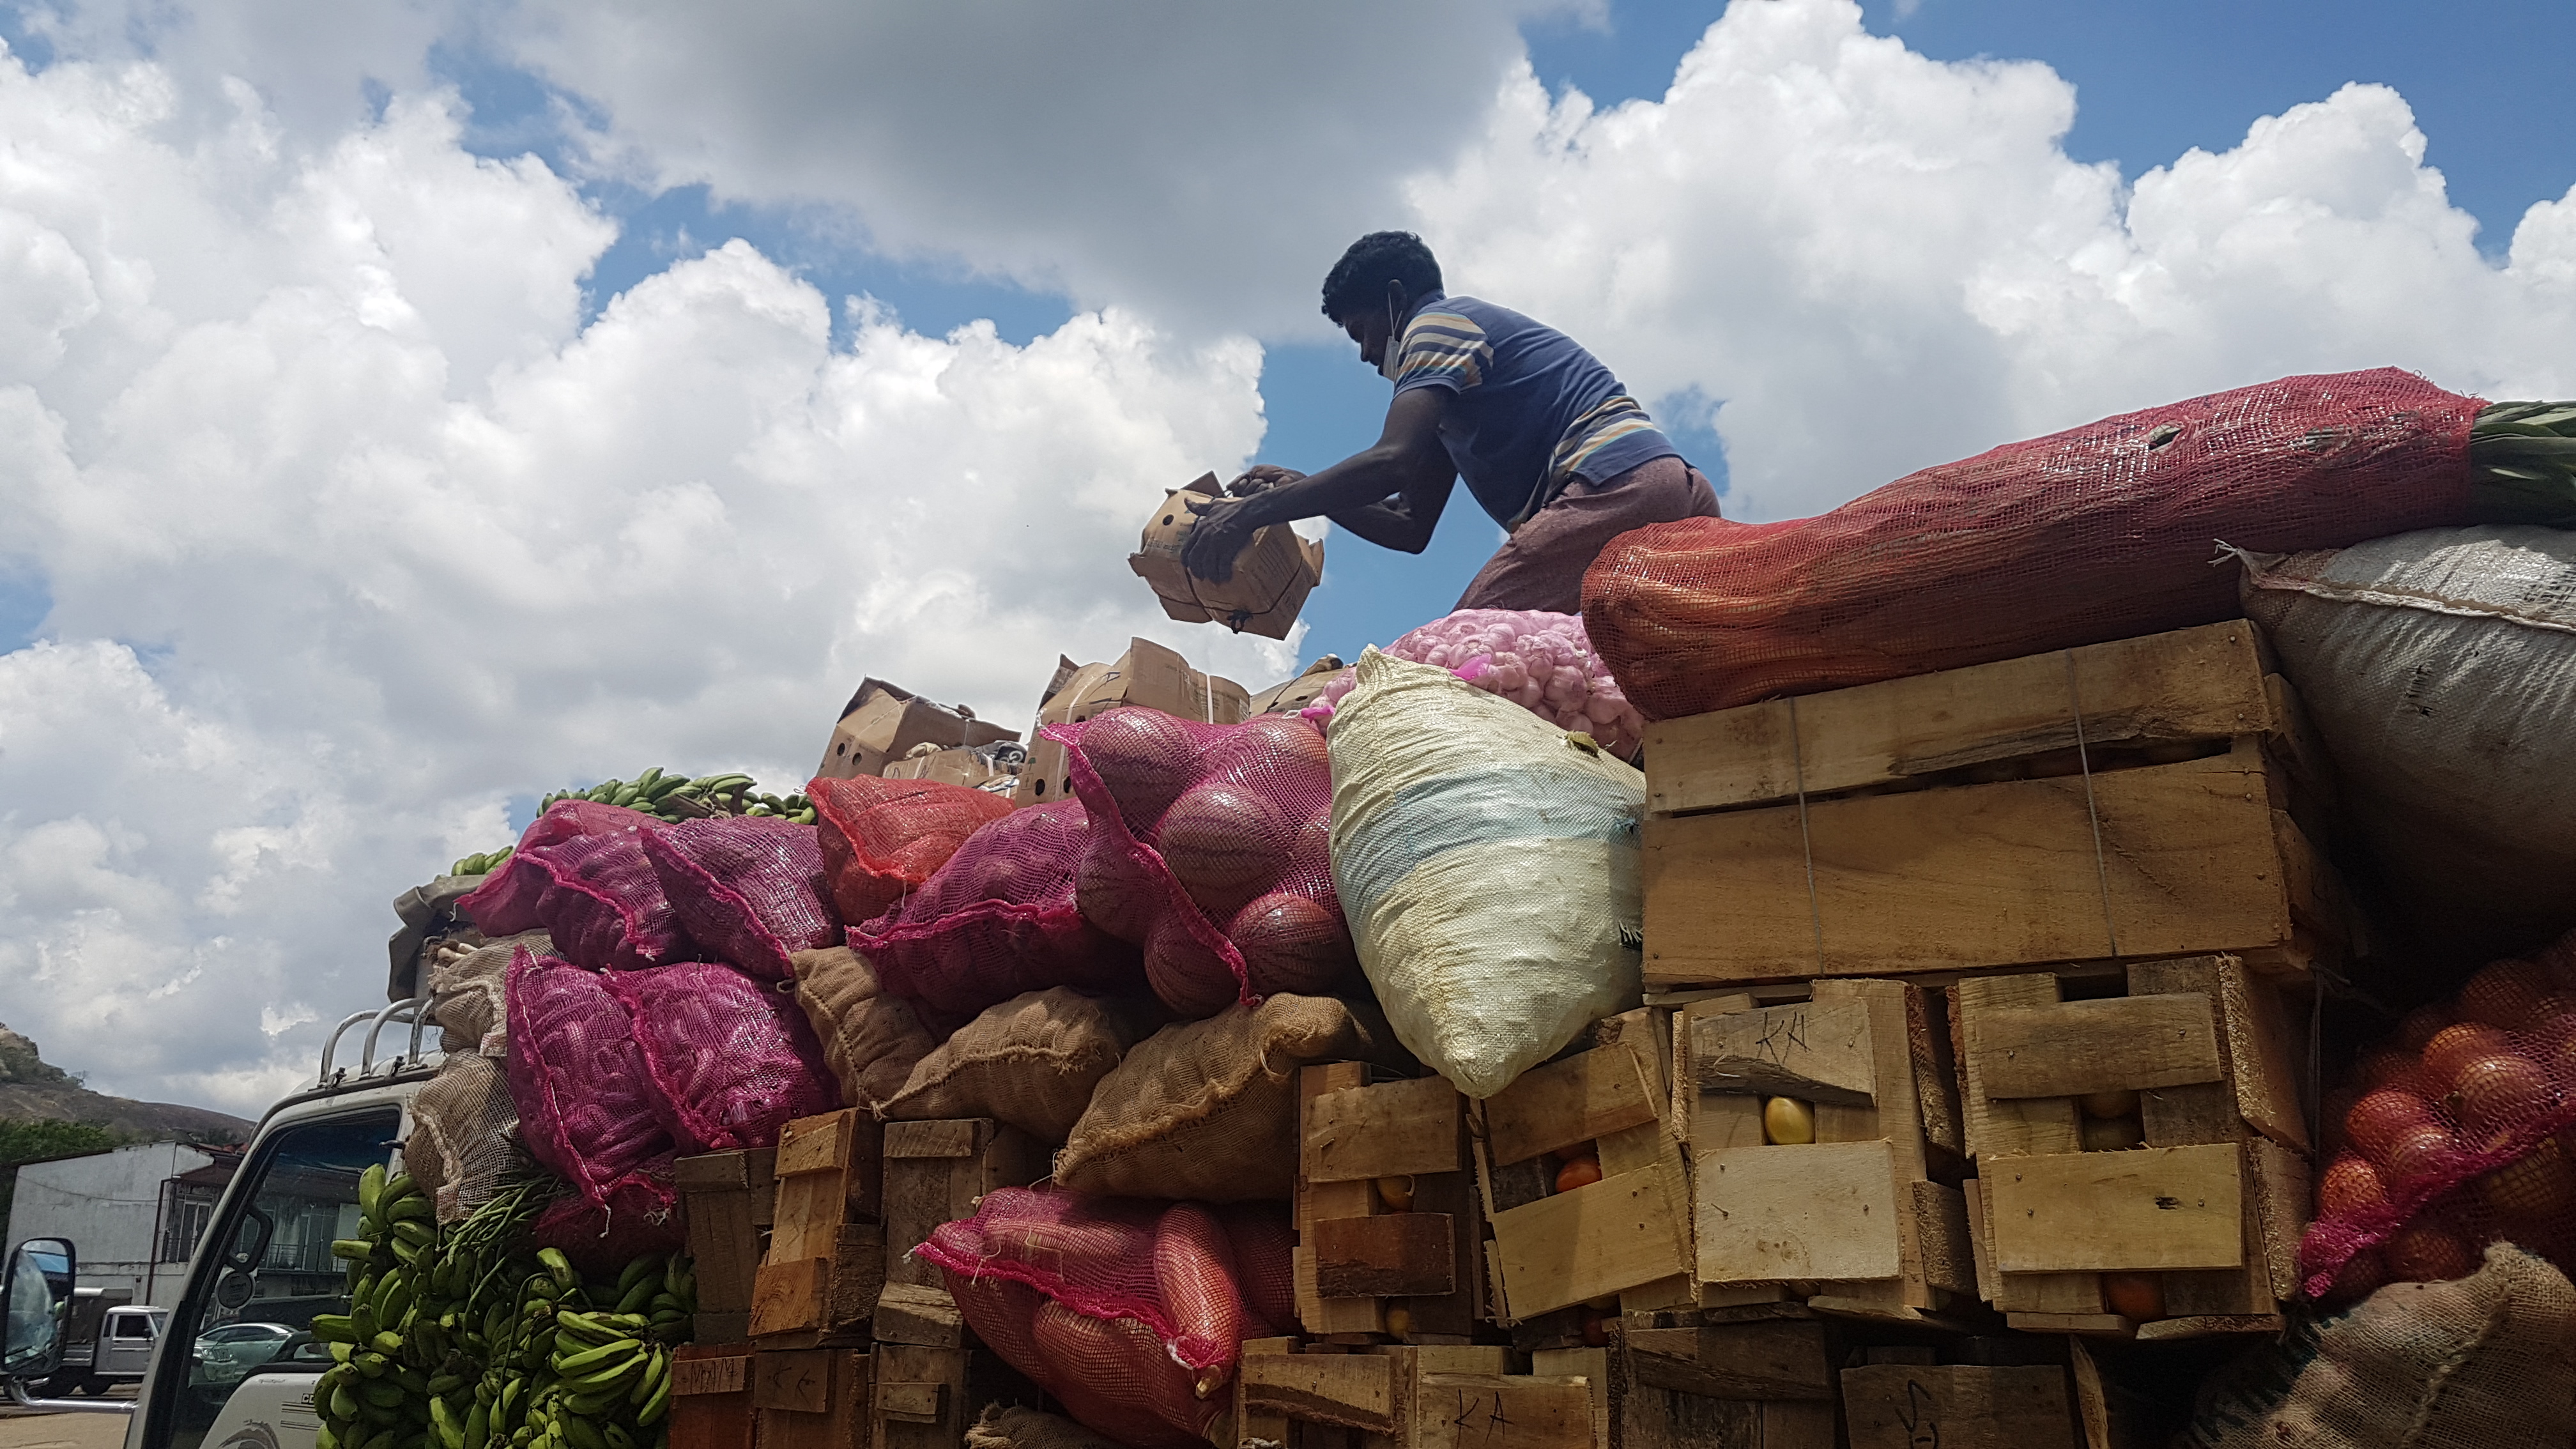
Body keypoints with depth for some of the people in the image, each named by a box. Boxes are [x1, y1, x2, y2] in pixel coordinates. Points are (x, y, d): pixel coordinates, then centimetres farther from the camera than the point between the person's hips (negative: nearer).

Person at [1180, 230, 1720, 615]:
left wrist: (1253, 512, -11)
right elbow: (1412, 527, 29)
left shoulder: (1439, 322, 3)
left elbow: (1393, 461, -15)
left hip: (1616, 484, -10)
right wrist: (1303, 491, 21)